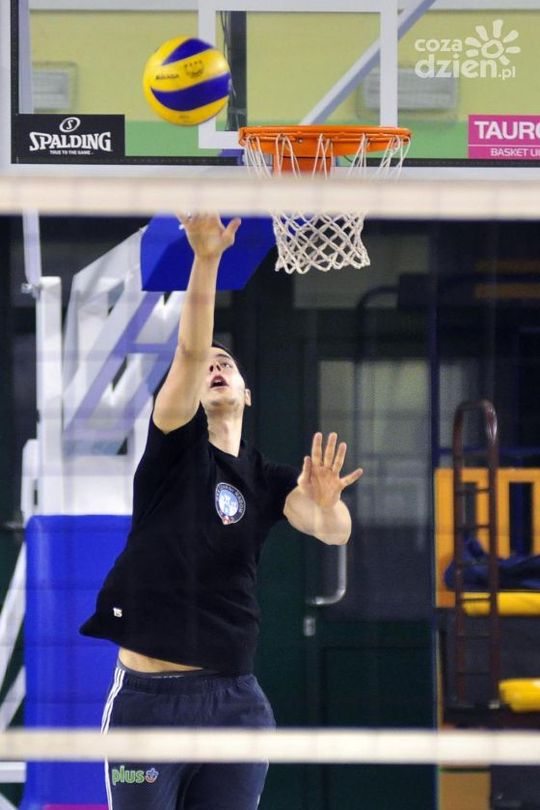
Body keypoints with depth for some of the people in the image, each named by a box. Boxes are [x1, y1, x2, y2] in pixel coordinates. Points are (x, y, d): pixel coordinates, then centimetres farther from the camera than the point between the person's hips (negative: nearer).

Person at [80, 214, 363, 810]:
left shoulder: (268, 480, 11)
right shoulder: (175, 446, 2)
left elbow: (333, 532, -7)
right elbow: (189, 349, -13)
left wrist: (327, 504, -30)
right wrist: (206, 258, -26)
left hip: (235, 698, 3)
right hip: (149, 695, -3)